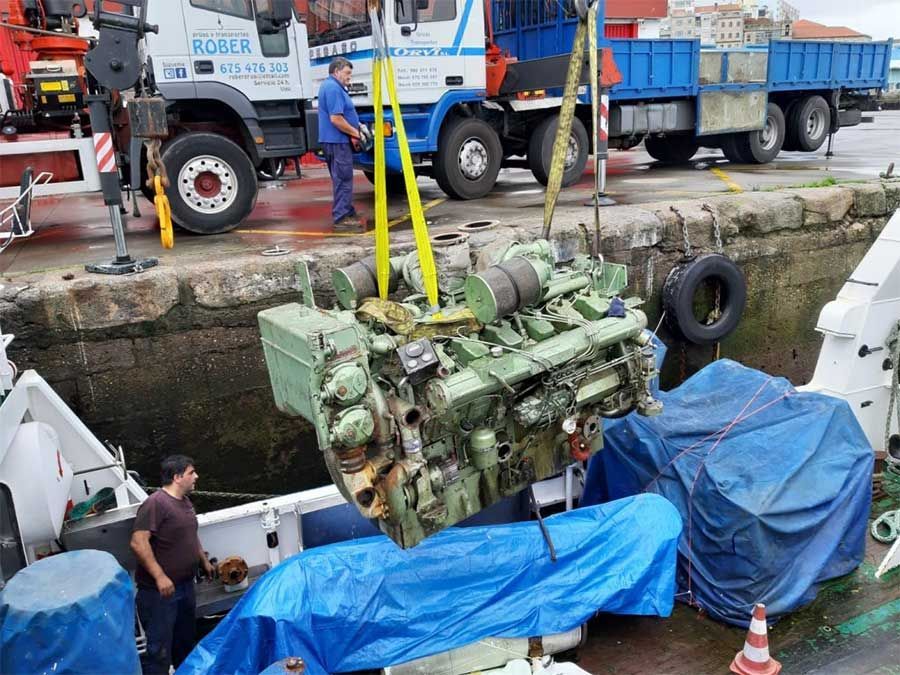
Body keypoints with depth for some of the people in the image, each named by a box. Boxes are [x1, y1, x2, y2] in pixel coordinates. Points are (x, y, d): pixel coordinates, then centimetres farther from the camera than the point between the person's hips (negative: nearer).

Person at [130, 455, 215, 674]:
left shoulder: (186, 502, 11)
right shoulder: (156, 503, -19)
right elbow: (138, 542, -26)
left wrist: (204, 561, 28)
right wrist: (159, 576, -29)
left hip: (185, 585, 9)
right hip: (160, 590, -9)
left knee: (185, 642, 23)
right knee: (159, 650, -3)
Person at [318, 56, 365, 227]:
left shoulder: (333, 86, 18)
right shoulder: (333, 88, -16)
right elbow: (336, 119, -24)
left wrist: (353, 133, 13)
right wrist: (355, 133, -14)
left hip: (337, 140, 11)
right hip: (337, 141, -11)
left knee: (343, 179, 15)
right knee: (343, 179, -7)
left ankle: (348, 213, 22)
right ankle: (341, 216, -4)